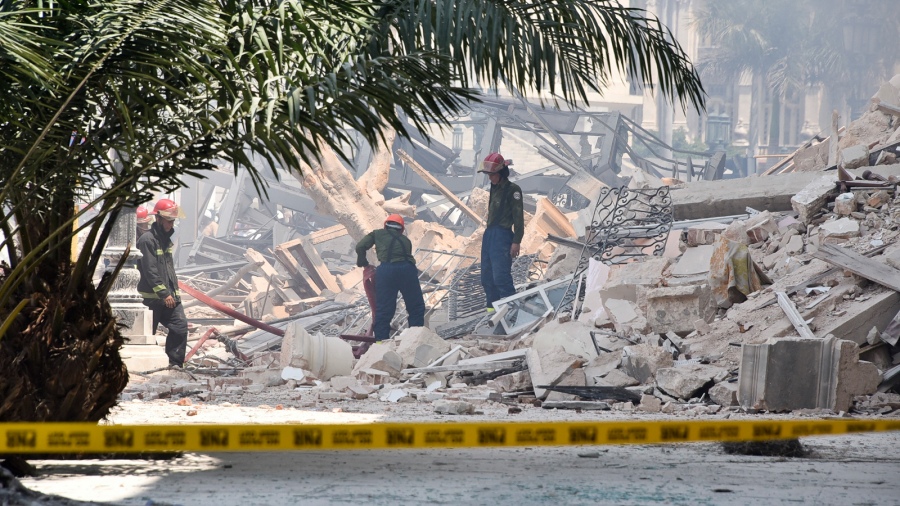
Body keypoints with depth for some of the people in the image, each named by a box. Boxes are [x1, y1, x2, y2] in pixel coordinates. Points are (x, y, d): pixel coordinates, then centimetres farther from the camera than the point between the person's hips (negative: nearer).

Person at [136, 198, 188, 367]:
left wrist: (174, 291, 16)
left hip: (169, 295, 8)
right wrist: (164, 294, -19)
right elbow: (150, 271, -18)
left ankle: (175, 363, -2)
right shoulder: (147, 239, -13)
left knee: (180, 325, -5)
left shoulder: (166, 239, 16)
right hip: (152, 297, -8)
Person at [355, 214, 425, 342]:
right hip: (407, 269, 1)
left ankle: (381, 339, -1)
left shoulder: (377, 234, 21)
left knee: (383, 309, 4)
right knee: (416, 307, 13)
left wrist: (363, 263, 27)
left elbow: (360, 247, 11)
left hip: (386, 270, -1)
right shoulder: (406, 240, 28)